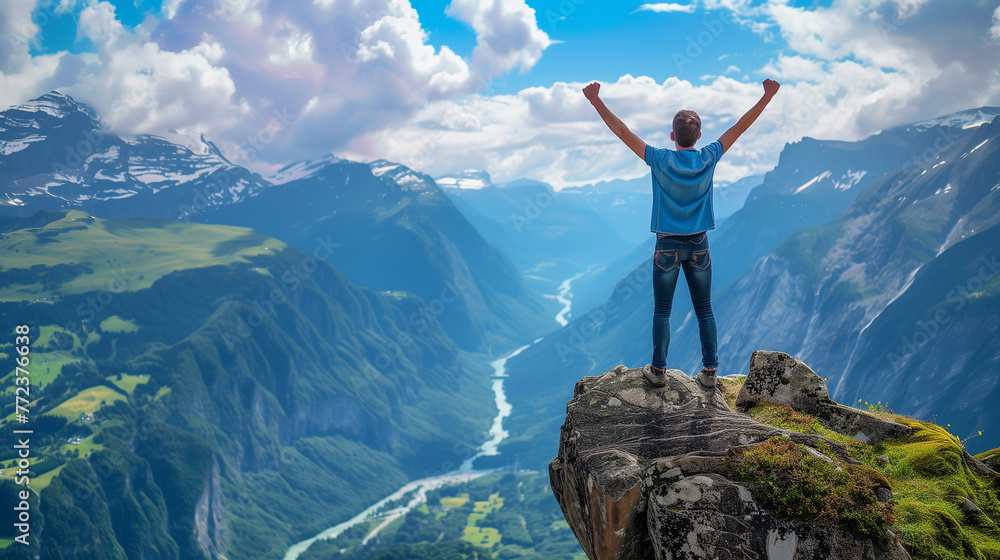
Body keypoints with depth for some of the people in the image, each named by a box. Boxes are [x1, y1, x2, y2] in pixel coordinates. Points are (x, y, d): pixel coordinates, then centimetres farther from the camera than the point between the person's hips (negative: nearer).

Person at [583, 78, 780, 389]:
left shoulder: (661, 160, -12)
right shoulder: (708, 159, -5)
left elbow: (623, 132, -10)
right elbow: (740, 127, 2)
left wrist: (597, 101, -8)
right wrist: (767, 96, 9)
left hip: (668, 246, -2)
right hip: (699, 246, 2)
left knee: (662, 311, 6)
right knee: (704, 310, 9)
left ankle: (659, 370, 11)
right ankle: (709, 371, 13)